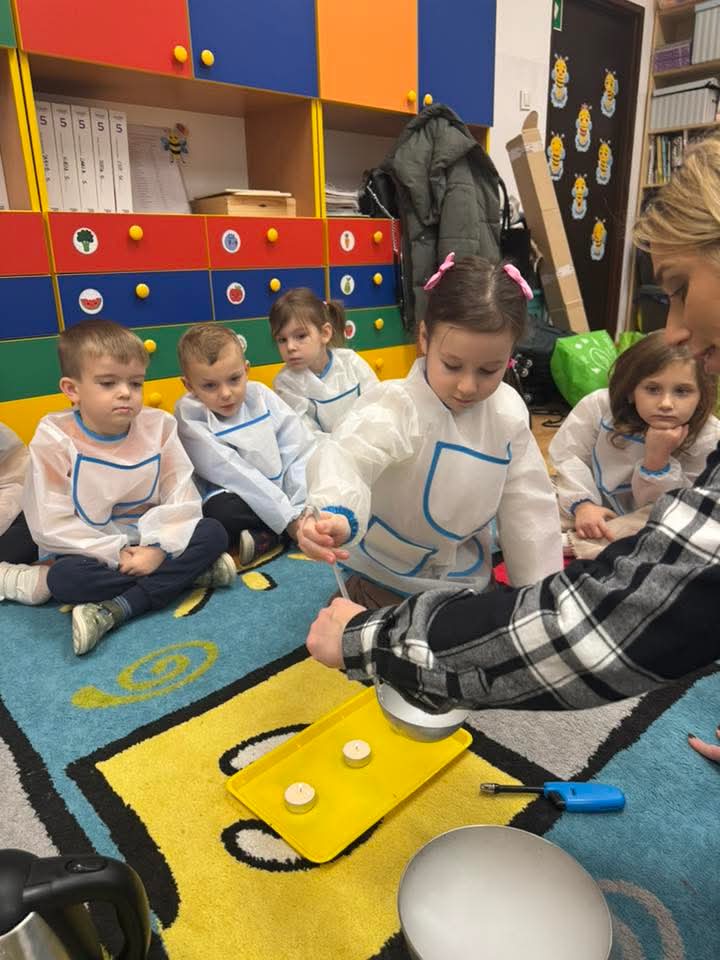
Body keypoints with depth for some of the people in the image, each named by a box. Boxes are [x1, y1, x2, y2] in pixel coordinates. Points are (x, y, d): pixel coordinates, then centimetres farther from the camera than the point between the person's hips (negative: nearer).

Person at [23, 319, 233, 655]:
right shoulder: (54, 439, -13)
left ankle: (115, 610, -26)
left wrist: (158, 548, -23)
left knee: (213, 533, -20)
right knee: (63, 578, -32)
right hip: (93, 553, -2)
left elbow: (182, 500, -9)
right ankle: (188, 572, -22)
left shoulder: (158, 427, -6)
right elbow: (52, 525, -15)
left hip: (150, 545, 3)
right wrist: (116, 553, -20)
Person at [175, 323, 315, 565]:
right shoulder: (190, 415, -14)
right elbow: (234, 474, -21)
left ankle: (264, 539, -18)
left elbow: (299, 452, -5)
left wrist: (303, 508, -16)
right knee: (221, 512, -37)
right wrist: (289, 518, -24)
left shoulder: (260, 395, -3)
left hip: (280, 488, 6)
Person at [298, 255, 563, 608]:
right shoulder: (396, 405, -29)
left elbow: (529, 506, -3)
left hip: (466, 579, 5)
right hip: (387, 577, -4)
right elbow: (347, 456, -48)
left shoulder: (508, 414, -11)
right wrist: (336, 515, -71)